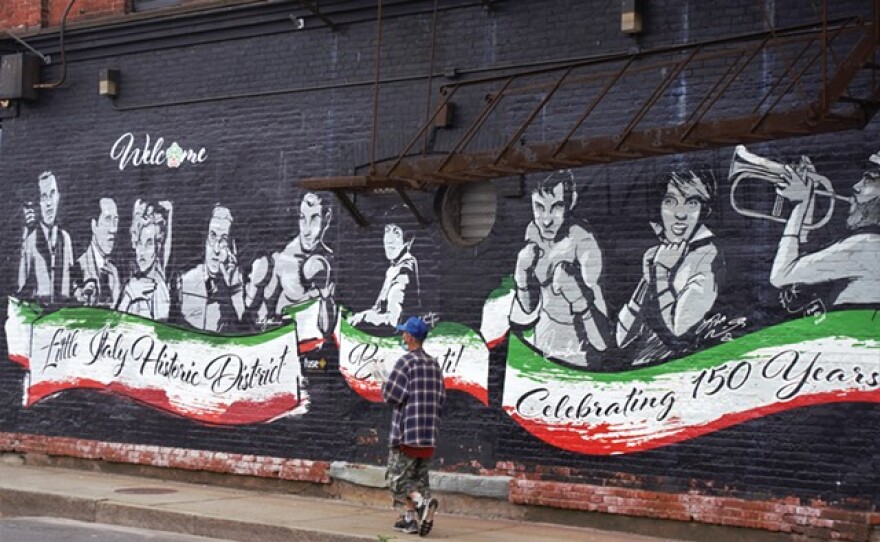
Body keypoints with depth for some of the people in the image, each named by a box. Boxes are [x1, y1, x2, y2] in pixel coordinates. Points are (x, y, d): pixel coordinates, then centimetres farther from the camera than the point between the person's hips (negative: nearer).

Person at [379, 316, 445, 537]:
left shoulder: (406, 362, -10)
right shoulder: (434, 364, 11)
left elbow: (392, 395, -14)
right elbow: (441, 398, 13)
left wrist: (386, 384, 5)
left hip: (407, 430, -7)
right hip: (429, 432, 7)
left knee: (397, 478, -1)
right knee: (419, 476, 14)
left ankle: (423, 502, -21)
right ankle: (411, 518, 10)